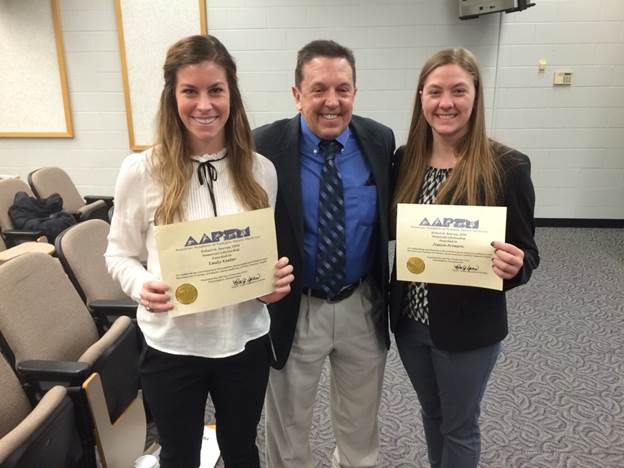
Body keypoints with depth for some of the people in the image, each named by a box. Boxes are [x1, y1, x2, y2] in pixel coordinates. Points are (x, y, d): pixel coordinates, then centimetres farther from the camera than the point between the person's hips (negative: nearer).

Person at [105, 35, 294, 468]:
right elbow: (120, 254, -1)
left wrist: (278, 278, -14)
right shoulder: (141, 170, -11)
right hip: (172, 346, -1)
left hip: (246, 341, 2)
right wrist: (142, 286, -21)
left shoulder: (259, 170, -5)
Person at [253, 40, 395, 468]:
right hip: (293, 308, -2)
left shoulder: (380, 141, -6)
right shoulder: (266, 147, -15)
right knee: (289, 427, 21)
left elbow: (390, 218, 3)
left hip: (363, 305, 3)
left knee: (361, 425, 25)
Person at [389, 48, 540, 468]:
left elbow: (525, 253, -11)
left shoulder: (507, 166, -15)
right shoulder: (405, 159, -3)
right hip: (409, 321, 4)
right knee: (432, 414, 26)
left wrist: (514, 267, -31)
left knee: (460, 425, 18)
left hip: (469, 329, -4)